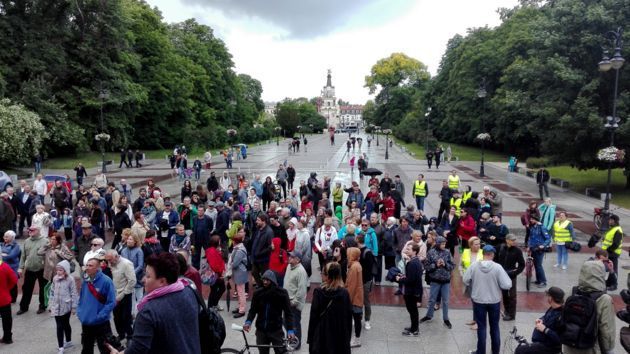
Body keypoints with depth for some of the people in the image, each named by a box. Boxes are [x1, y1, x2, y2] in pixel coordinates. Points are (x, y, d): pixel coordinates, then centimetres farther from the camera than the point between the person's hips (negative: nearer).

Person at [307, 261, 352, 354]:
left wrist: (310, 338, 1)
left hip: (322, 336, -2)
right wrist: (347, 338, 11)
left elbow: (313, 316, -8)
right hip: (341, 338, 2)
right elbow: (349, 317, 1)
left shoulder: (318, 292, -10)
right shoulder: (344, 293, -4)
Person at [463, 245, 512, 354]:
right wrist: (509, 280, 4)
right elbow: (506, 285, -17)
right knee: (494, 326, 17)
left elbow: (465, 281, -5)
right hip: (494, 301, 0)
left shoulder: (474, 265, -13)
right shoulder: (497, 267, -17)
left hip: (478, 301, 0)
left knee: (481, 327, 11)